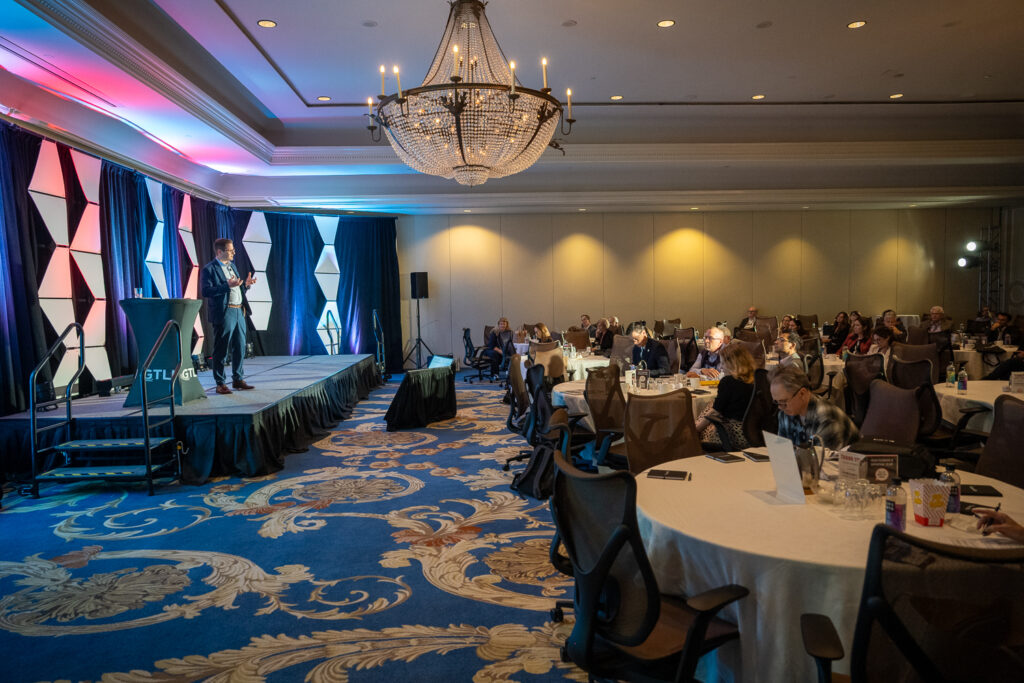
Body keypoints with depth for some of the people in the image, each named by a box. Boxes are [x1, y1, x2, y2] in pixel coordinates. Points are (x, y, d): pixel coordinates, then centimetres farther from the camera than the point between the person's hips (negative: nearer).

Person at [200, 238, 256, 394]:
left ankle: (238, 379, 23)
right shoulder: (209, 269, -7)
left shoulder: (231, 265, 19)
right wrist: (227, 286, -25)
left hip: (239, 312, 8)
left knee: (240, 348, 12)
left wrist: (245, 284, 5)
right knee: (221, 350, 0)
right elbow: (206, 291, -17)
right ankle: (220, 383, 7)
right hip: (223, 314, -8)